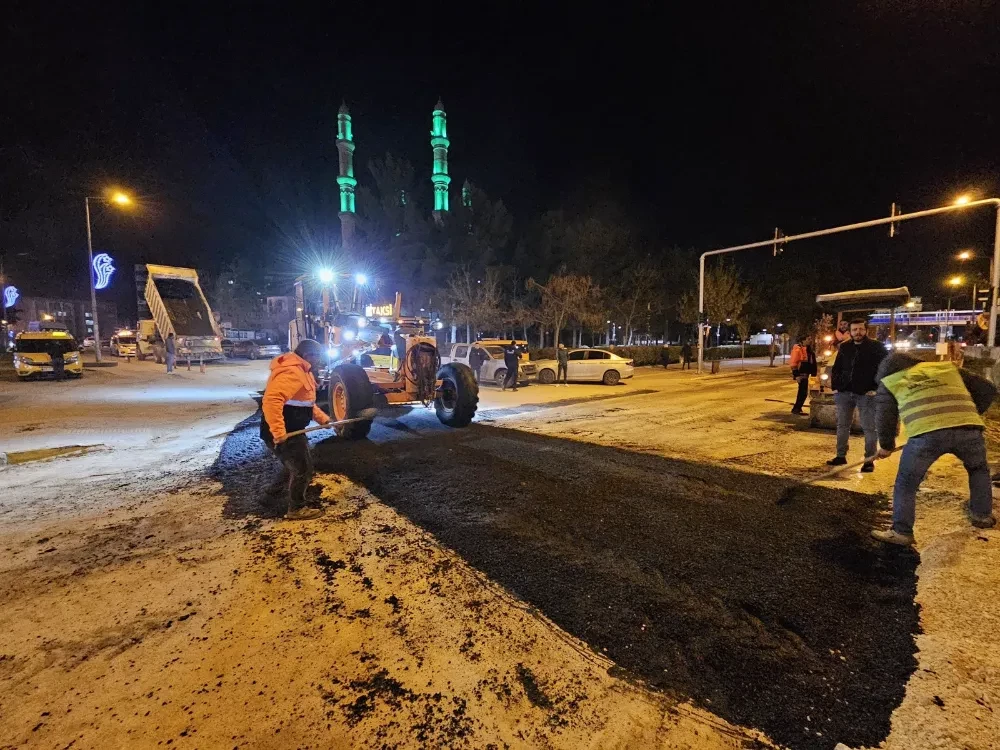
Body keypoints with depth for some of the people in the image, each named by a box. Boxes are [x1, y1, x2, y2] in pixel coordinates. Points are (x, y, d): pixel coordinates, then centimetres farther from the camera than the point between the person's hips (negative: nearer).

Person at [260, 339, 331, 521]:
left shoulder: (302, 371, 13)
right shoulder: (291, 372, -23)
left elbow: (307, 402, 24)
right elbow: (271, 401, -36)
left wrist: (323, 418, 14)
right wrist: (278, 433, -36)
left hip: (292, 430, 11)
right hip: (283, 434, -11)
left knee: (298, 467, 23)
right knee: (302, 468, -1)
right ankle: (296, 509, 15)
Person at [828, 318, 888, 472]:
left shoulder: (876, 347, -3)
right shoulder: (844, 347, 10)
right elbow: (836, 369, 15)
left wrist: (876, 388, -12)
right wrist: (835, 387, 6)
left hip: (866, 394, -4)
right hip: (844, 392, 5)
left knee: (869, 428, 1)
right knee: (842, 425, 10)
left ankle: (869, 460, 9)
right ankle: (841, 456, 19)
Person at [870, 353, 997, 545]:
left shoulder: (889, 383, 20)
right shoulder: (947, 367, 29)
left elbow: (885, 419, 17)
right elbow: (988, 389, 29)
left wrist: (886, 446, 31)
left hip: (927, 433, -4)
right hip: (969, 429, 4)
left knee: (906, 483, 12)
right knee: (979, 470, 35)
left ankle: (901, 532, 15)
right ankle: (982, 515, 44)